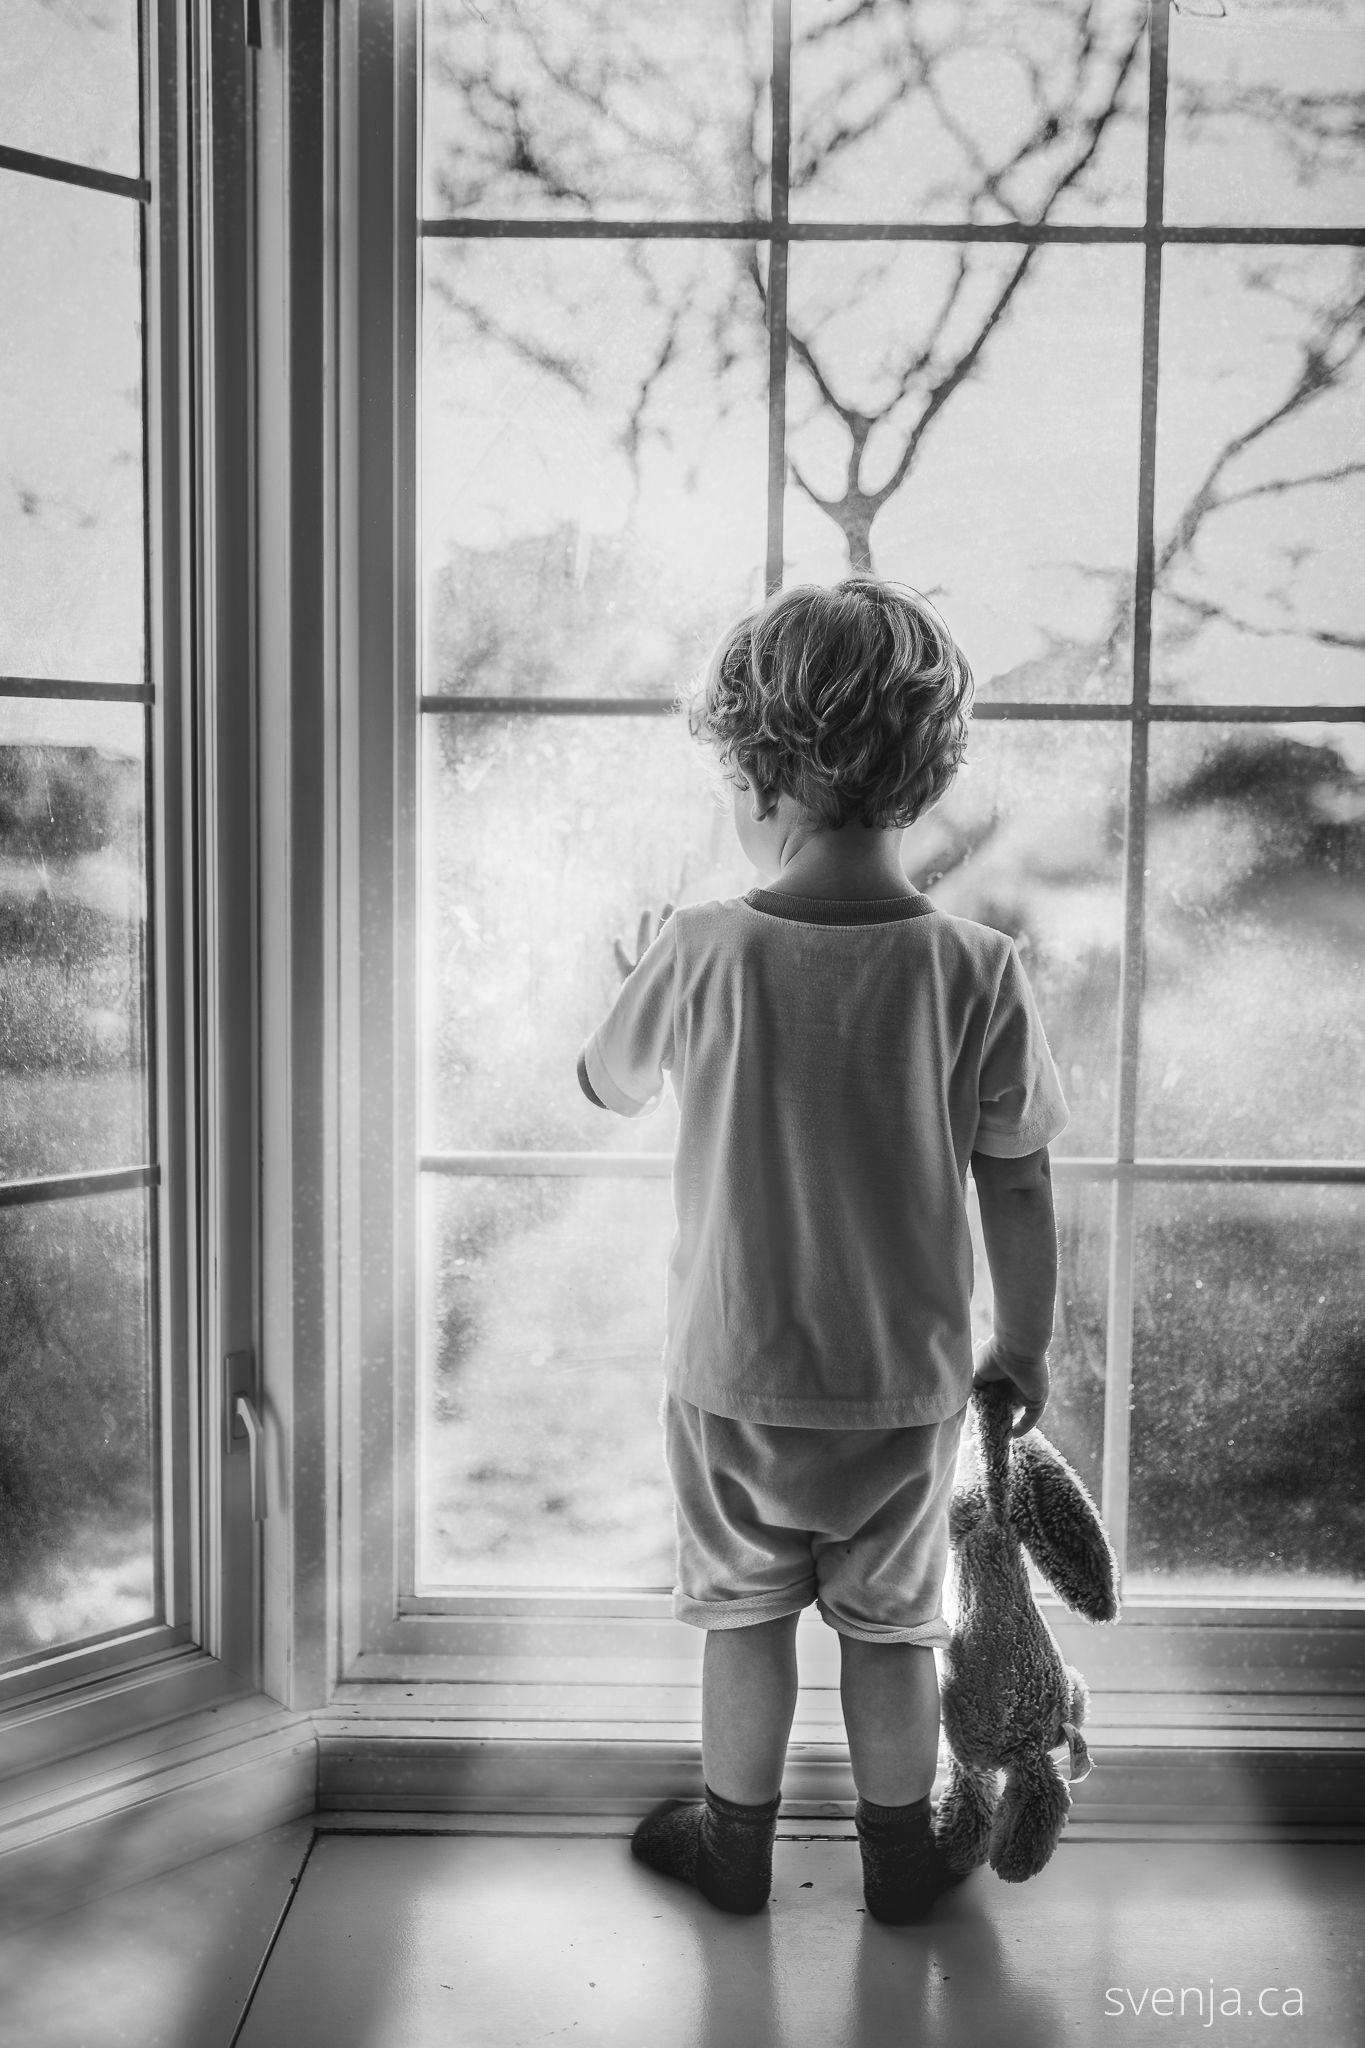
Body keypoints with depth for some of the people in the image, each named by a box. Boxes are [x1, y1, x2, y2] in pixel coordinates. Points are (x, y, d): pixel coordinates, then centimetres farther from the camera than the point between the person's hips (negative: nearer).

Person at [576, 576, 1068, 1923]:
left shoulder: (701, 955, -18)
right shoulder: (978, 970, -16)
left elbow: (608, 1088, 1)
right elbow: (1018, 1186, -9)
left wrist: (645, 978, 20)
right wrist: (1024, 1344, 6)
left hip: (735, 1373, -1)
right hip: (909, 1377, 1)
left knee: (747, 1613, 20)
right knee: (891, 1623, 20)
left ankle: (735, 1842, 37)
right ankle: (899, 1856, 37)